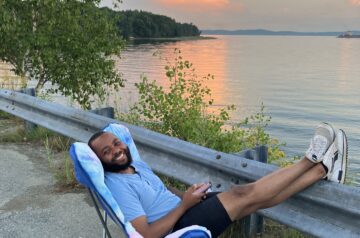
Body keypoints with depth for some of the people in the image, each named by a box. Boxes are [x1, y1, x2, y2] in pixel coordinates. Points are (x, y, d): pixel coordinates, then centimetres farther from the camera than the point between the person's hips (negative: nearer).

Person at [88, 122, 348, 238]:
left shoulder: (137, 164, 9)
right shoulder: (118, 186, -20)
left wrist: (185, 195, 4)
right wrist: (184, 205, -20)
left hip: (182, 210, 8)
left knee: (256, 197, -6)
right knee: (244, 195, -18)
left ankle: (323, 169, -5)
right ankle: (310, 161, -7)